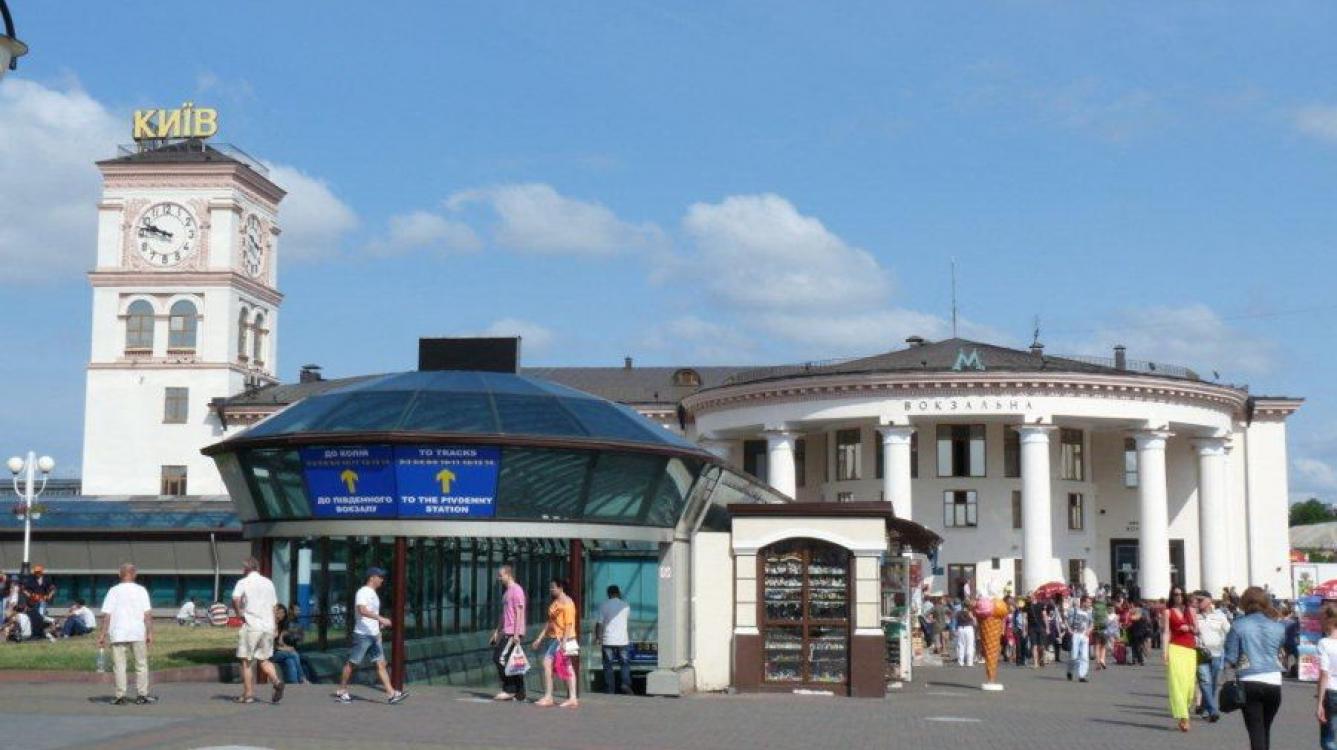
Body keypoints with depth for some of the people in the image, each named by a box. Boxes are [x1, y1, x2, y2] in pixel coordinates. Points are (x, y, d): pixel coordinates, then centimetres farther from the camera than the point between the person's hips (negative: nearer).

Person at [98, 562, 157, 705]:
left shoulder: (113, 591, 1)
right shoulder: (141, 590, 2)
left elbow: (106, 615, -4)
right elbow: (148, 614, -4)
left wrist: (102, 635, -1)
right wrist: (150, 633, -1)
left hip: (118, 634, 0)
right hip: (138, 634, 0)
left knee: (119, 665, 4)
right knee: (141, 664, 10)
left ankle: (120, 696, 1)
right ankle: (141, 695, 11)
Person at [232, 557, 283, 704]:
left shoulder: (243, 582, -2)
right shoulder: (268, 583, 14)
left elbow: (235, 599, -20)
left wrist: (240, 614, -6)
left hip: (251, 626, -5)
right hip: (268, 626, 5)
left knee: (246, 661, 6)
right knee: (263, 659, 13)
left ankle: (248, 694, 6)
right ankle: (276, 681, -10)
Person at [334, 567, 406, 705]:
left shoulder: (373, 593, 17)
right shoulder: (363, 592, -12)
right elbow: (362, 610, -28)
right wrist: (381, 619, -33)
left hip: (374, 635, 9)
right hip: (363, 635, -9)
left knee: (381, 663, 0)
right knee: (352, 663, 1)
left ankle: (391, 694, -6)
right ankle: (341, 692, 14)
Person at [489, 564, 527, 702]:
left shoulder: (516, 590, -10)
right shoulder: (507, 591, 20)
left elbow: (519, 613, -16)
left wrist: (516, 634, -21)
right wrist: (497, 631, 22)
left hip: (513, 633, -10)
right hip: (507, 632, 10)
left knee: (501, 658, -13)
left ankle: (509, 690, -7)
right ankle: (519, 694, 9)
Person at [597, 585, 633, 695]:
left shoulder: (603, 606, -2)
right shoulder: (625, 606, 3)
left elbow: (599, 624, -6)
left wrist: (598, 638, 3)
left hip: (608, 640, -1)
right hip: (622, 640, 1)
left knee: (608, 665, 6)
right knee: (625, 663, 11)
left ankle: (609, 689, 5)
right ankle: (625, 683, -7)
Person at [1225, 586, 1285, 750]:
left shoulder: (1238, 625, -6)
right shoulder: (1278, 627, 4)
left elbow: (1230, 658, -5)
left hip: (1249, 682, -3)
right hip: (1274, 682, 3)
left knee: (1256, 730, -2)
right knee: (1265, 728, 18)